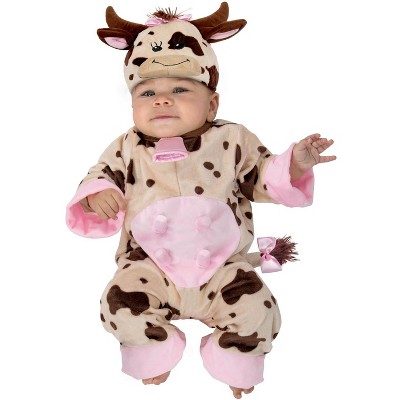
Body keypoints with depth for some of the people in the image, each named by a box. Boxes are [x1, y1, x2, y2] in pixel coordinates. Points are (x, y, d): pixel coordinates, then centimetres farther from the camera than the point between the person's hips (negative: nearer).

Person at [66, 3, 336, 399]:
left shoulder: (233, 140, -1)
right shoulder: (128, 149, 0)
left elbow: (264, 178, 4)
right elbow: (102, 174, 8)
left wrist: (293, 165, -16)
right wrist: (97, 194, -16)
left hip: (221, 265, 0)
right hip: (150, 266, 1)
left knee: (257, 308, -18)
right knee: (119, 305, -20)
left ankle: (233, 356, 15)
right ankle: (158, 348, 12)